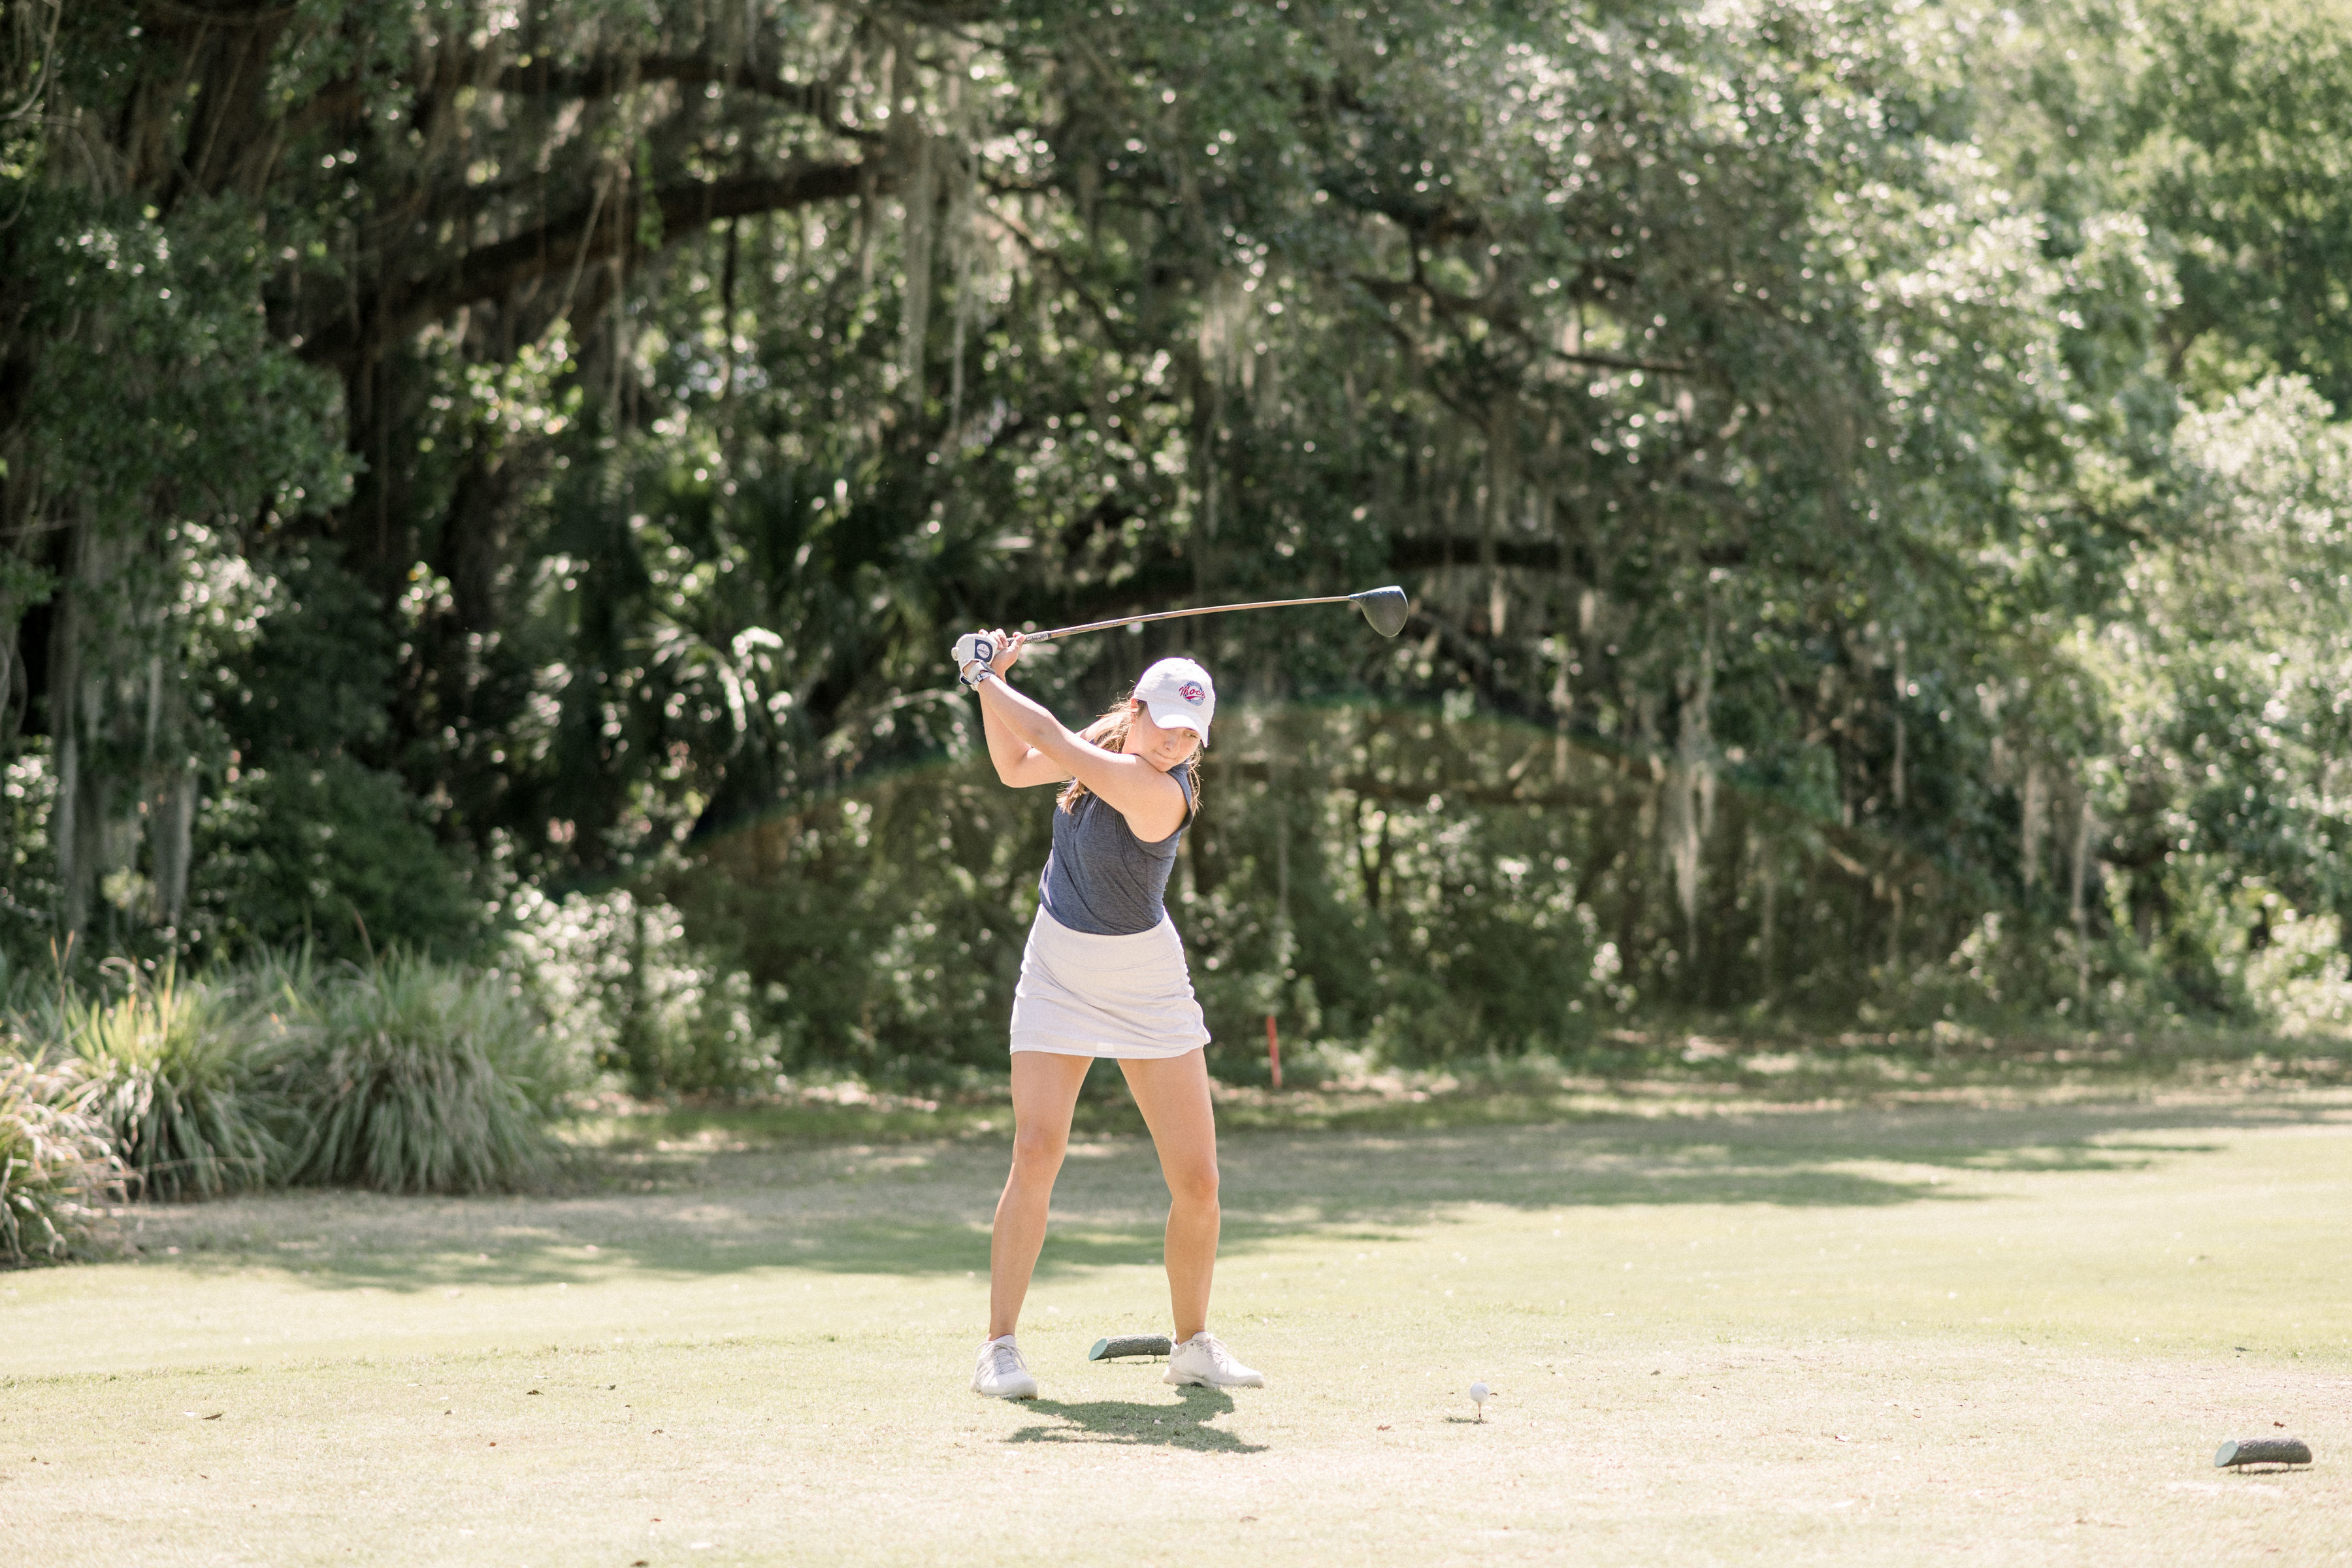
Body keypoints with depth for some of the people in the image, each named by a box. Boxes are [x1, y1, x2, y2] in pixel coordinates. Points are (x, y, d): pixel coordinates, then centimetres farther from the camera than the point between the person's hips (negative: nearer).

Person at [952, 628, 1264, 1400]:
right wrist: (991, 683, -1)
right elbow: (1016, 766, 12)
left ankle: (1193, 1344, 16)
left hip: (1146, 988, -3)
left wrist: (985, 677, -15)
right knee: (1037, 1152, -14)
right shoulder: (1108, 737, -5)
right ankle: (999, 1348, -9)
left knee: (1197, 1179, -5)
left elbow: (1053, 741, -27)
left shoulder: (1163, 792, -24)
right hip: (1058, 978, 3)